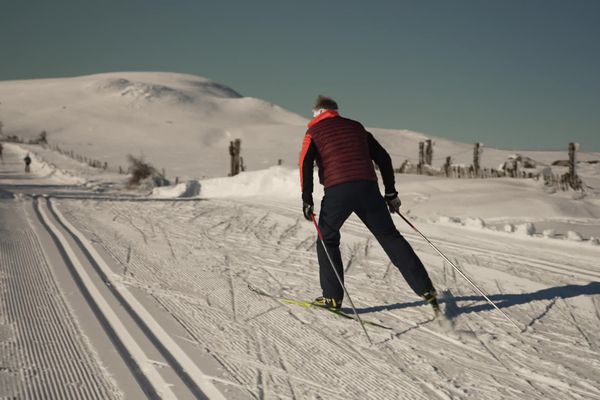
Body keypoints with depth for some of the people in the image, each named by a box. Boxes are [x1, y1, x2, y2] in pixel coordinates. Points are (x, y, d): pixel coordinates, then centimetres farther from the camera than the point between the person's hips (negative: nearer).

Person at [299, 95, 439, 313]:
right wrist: (390, 192, 22)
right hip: (368, 188, 3)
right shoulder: (355, 127, 25)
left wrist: (307, 198, -3)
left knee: (327, 240, 16)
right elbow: (382, 157, 20)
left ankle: (332, 297, 10)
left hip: (337, 191, -3)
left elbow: (306, 163, -3)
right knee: (390, 238, 8)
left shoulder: (314, 132, 14)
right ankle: (426, 290, 1)